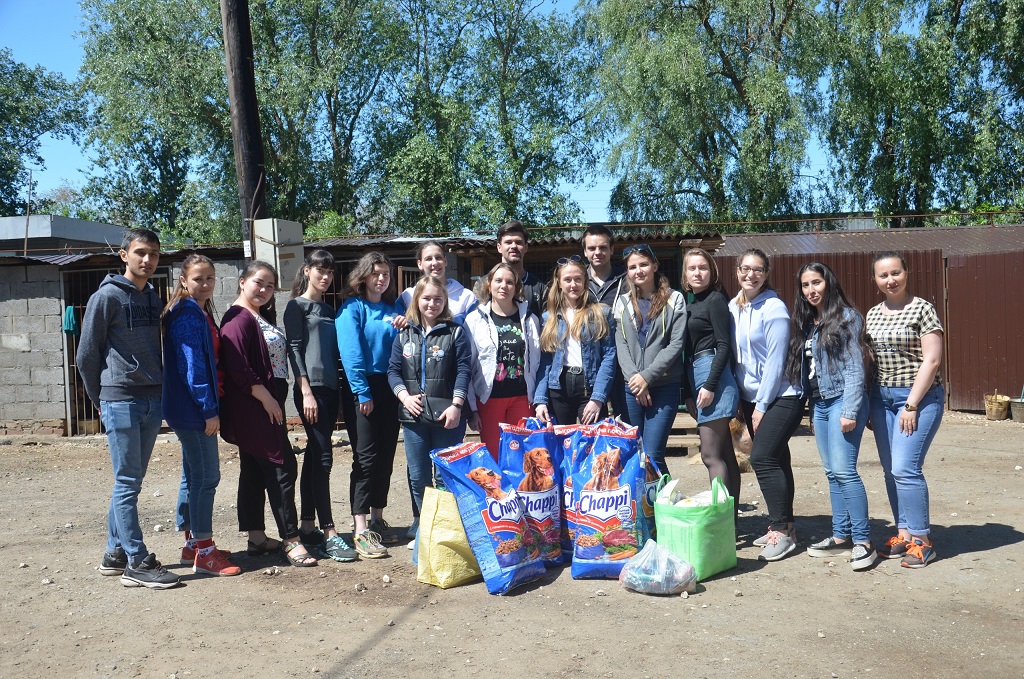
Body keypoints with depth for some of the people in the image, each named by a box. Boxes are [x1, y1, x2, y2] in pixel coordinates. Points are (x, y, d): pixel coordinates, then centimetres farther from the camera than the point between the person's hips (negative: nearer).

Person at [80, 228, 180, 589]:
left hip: (153, 400, 7)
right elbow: (86, 354, -4)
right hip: (121, 401, -6)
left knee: (130, 482, 12)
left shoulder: (155, 298, 13)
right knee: (128, 483, -3)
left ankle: (116, 553, 23)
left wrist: (160, 389, 11)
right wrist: (101, 399, 2)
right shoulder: (107, 296, -6)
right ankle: (137, 563, 2)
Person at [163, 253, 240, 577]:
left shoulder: (201, 313, 15)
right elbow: (192, 365, -20)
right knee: (206, 477, -6)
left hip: (194, 411, 10)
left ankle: (192, 545, 25)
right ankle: (204, 553, 0)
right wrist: (209, 410, -20)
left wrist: (210, 407, 15)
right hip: (193, 409, -10)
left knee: (194, 477, 15)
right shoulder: (187, 314, -14)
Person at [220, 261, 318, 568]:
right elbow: (238, 367, -22)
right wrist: (266, 398, -19)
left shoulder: (262, 317, 18)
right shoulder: (238, 319, -13)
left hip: (267, 404, 10)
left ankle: (257, 538, 19)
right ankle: (292, 540, -6)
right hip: (253, 407, -10)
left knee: (255, 471, 12)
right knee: (282, 466, -10)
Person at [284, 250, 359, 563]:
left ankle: (307, 527, 15)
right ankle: (329, 534, -9)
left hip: (330, 388, 7)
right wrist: (307, 391, -15)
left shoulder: (328, 309, 19)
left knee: (314, 458, 9)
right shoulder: (297, 306, 0)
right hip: (310, 388, -7)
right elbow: (295, 349, -7)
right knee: (322, 458, -10)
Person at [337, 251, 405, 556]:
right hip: (364, 387, -6)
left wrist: (402, 330, -4)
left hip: (390, 387, 6)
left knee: (386, 456, 9)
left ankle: (377, 520, 21)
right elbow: (351, 353, -12)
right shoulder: (352, 308, -4)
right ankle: (360, 531, -4)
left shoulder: (392, 310, 14)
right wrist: (362, 393, -17)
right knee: (366, 458, -7)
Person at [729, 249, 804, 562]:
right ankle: (781, 526, 21)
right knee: (774, 460, 12)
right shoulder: (733, 308, 6)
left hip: (781, 396, -6)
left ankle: (782, 530, -3)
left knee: (763, 458, -14)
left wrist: (762, 405, -14)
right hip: (751, 396, 7)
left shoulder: (774, 309, -14)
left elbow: (775, 361, -15)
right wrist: (742, 400, 8)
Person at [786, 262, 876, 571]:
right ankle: (840, 536, 16)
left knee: (844, 470, -13)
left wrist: (850, 412, -17)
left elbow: (855, 368, -12)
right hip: (819, 404, 8)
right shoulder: (807, 323, 15)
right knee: (832, 473, 10)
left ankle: (863, 541, -7)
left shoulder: (847, 317, -6)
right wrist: (810, 406, 11)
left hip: (842, 402, -8)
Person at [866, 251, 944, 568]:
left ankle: (921, 541, 0)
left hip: (919, 397, -6)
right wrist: (868, 405, 10)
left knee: (905, 468, -12)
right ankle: (903, 533, 19)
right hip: (882, 398, 6)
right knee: (891, 470, 8)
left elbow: (932, 360, -12)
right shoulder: (873, 314, 11)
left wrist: (911, 405, -16)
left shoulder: (922, 309, -7)